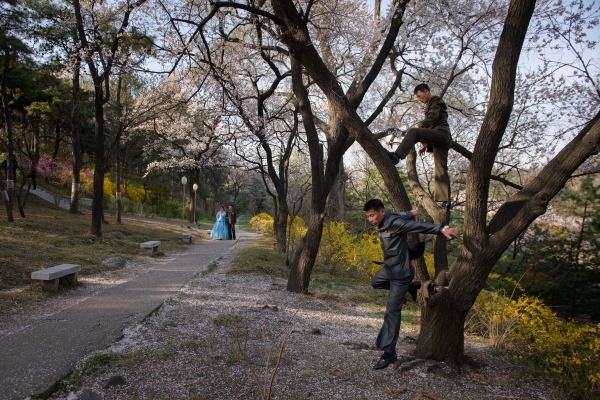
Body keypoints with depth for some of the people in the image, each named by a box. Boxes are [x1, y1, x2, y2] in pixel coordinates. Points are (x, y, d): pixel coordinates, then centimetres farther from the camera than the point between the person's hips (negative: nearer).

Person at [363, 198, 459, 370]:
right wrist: (411, 213, 41)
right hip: (389, 270, 10)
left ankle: (389, 353, -4)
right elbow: (403, 216, 20)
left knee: (392, 312, -10)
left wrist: (442, 228, -50)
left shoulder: (393, 222, -24)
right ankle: (409, 288, 35)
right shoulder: (383, 222, 1)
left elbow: (420, 225, -36)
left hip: (400, 273, -10)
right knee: (375, 282, 34)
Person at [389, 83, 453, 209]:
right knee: (441, 171, 3)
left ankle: (397, 156, -41)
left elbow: (433, 117, -13)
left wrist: (419, 125, -12)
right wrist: (425, 144, 28)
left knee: (412, 132, -25)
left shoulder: (435, 100, 7)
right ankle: (446, 201, -1)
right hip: (442, 138, 10)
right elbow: (430, 127, 36)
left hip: (441, 133, -10)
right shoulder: (430, 105, 36)